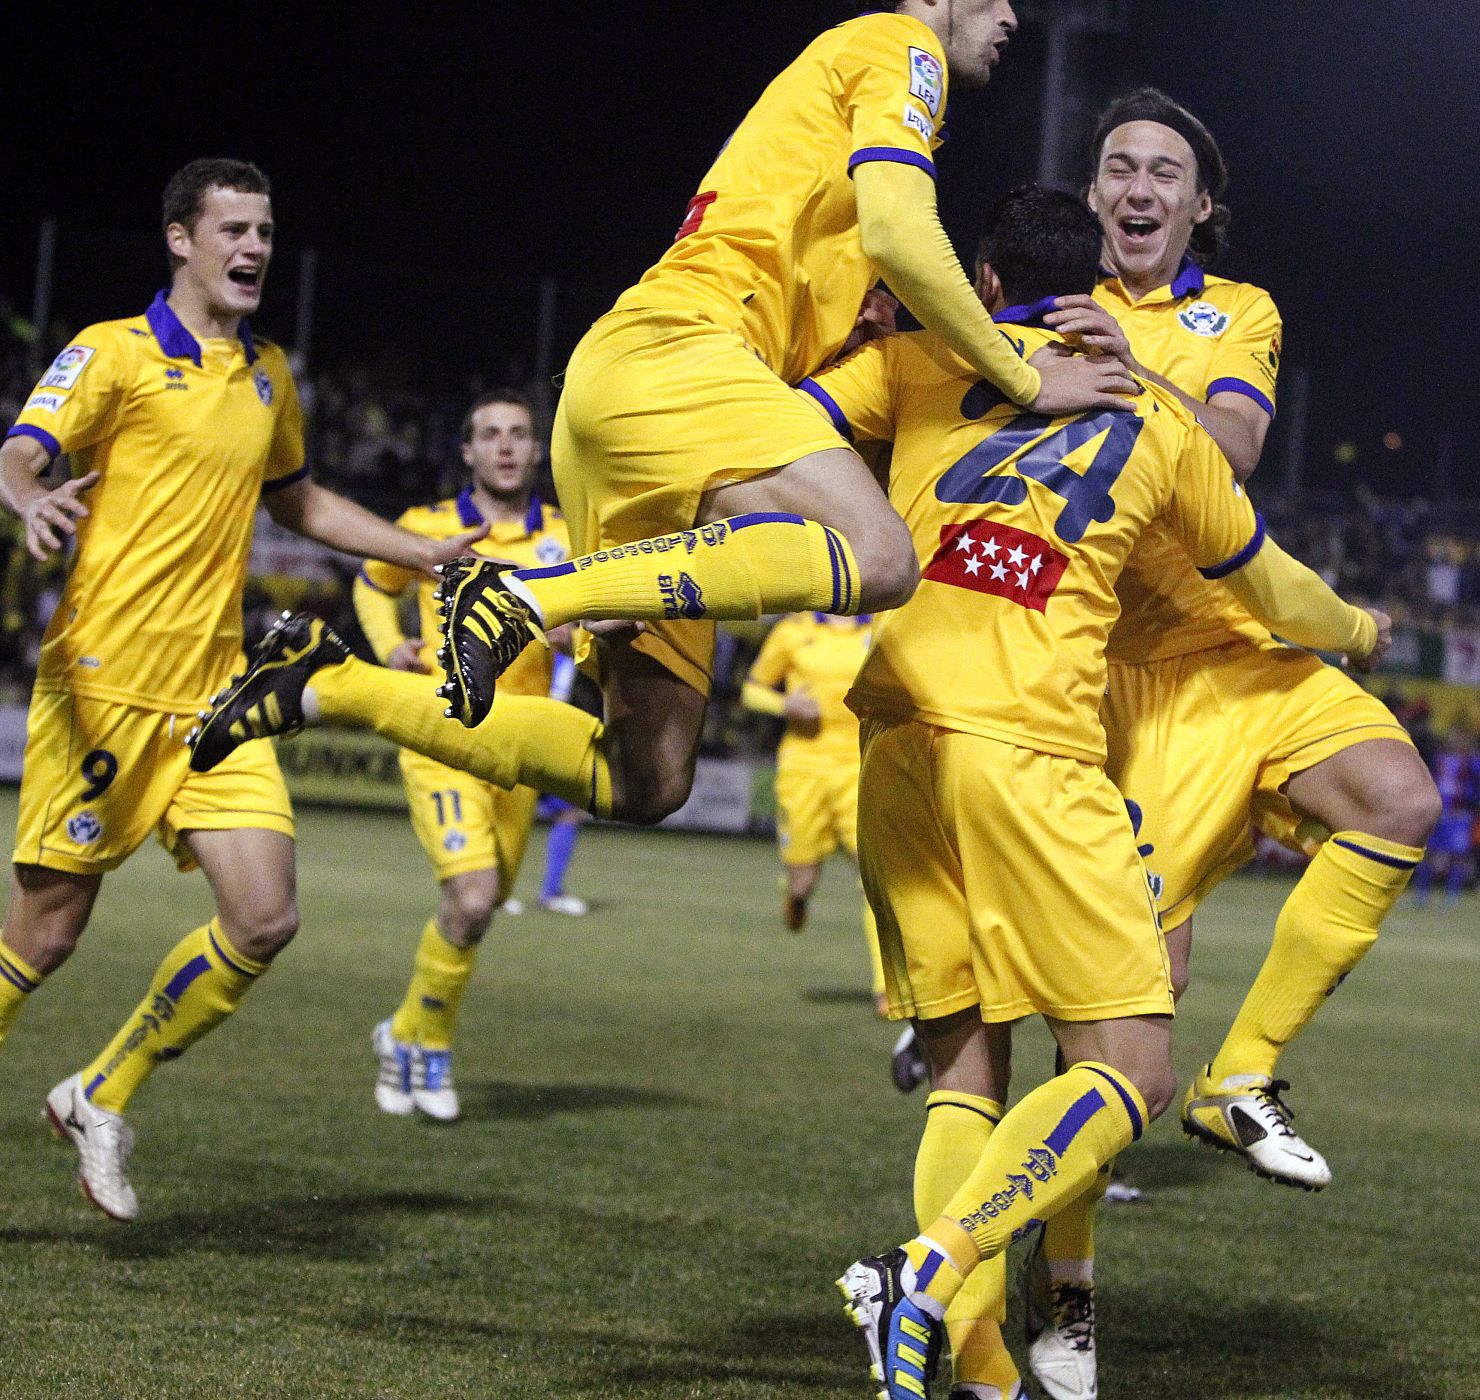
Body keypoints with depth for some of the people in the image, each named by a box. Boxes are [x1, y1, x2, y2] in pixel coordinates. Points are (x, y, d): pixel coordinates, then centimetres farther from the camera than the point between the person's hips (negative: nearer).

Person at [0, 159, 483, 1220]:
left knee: (264, 920, -7)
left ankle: (103, 1097, 11)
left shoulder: (268, 374, 17)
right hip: (105, 685, -6)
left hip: (214, 693, 6)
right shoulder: (113, 354, -3)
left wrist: (430, 553, 28)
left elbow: (297, 500, 33)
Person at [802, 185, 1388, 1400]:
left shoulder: (919, 366, 16)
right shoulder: (1156, 422, 18)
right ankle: (931, 1275, -24)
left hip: (899, 742, 3)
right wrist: (1360, 630, 51)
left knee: (963, 1071, 9)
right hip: (1031, 752, -3)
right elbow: (1267, 582, 31)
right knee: (1129, 1072, -3)